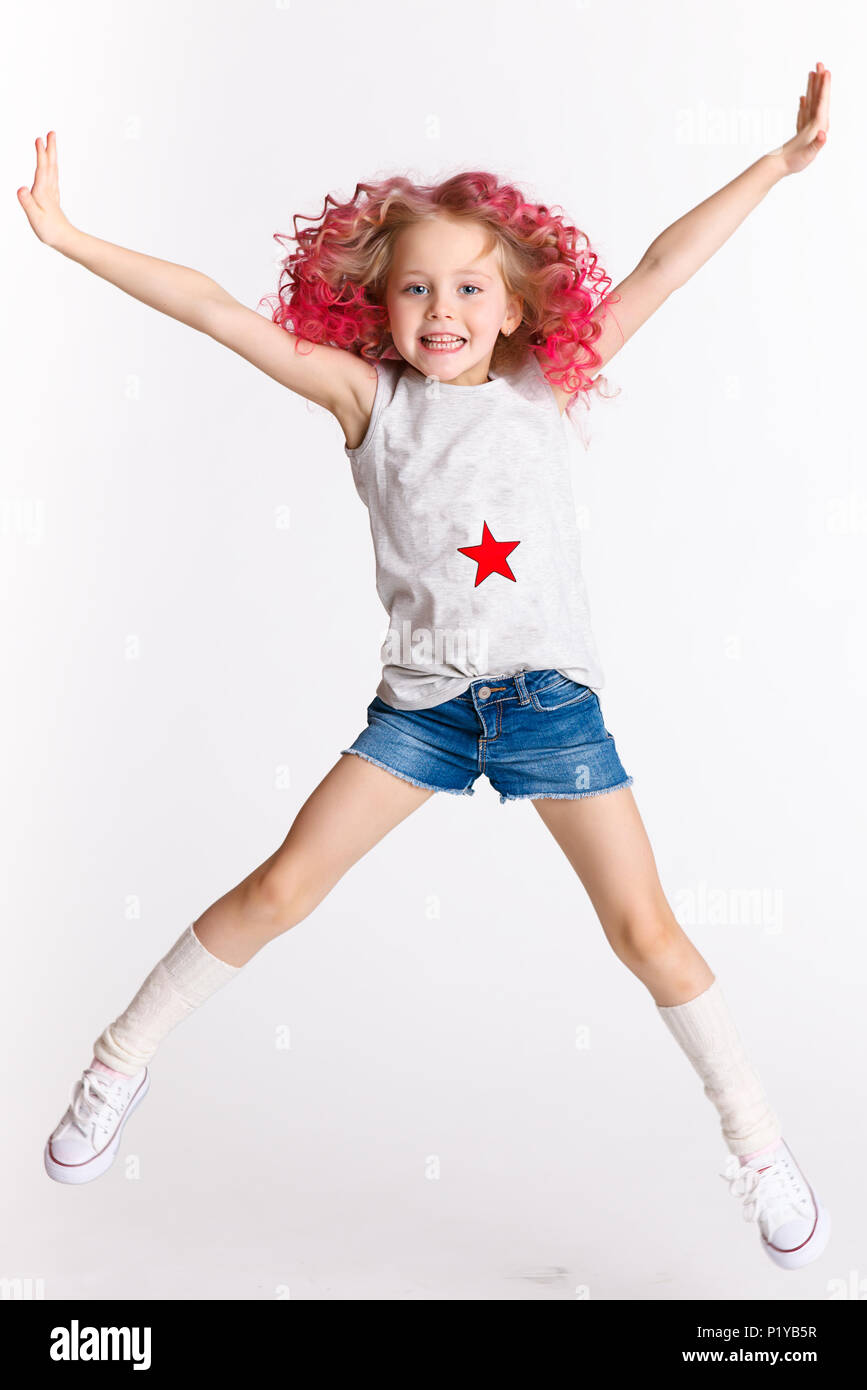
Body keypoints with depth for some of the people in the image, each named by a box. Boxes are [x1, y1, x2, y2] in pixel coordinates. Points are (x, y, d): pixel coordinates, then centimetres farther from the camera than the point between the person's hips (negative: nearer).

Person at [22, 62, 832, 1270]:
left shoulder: (545, 391, 2)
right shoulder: (369, 397, 0)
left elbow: (657, 274, -1)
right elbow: (219, 313, -5)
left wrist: (780, 163, -1)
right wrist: (70, 239, -6)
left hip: (552, 692, 0)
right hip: (423, 699, 0)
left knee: (645, 926, 2)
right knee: (281, 886, 0)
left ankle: (760, 1144, 20)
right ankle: (123, 1061, 22)